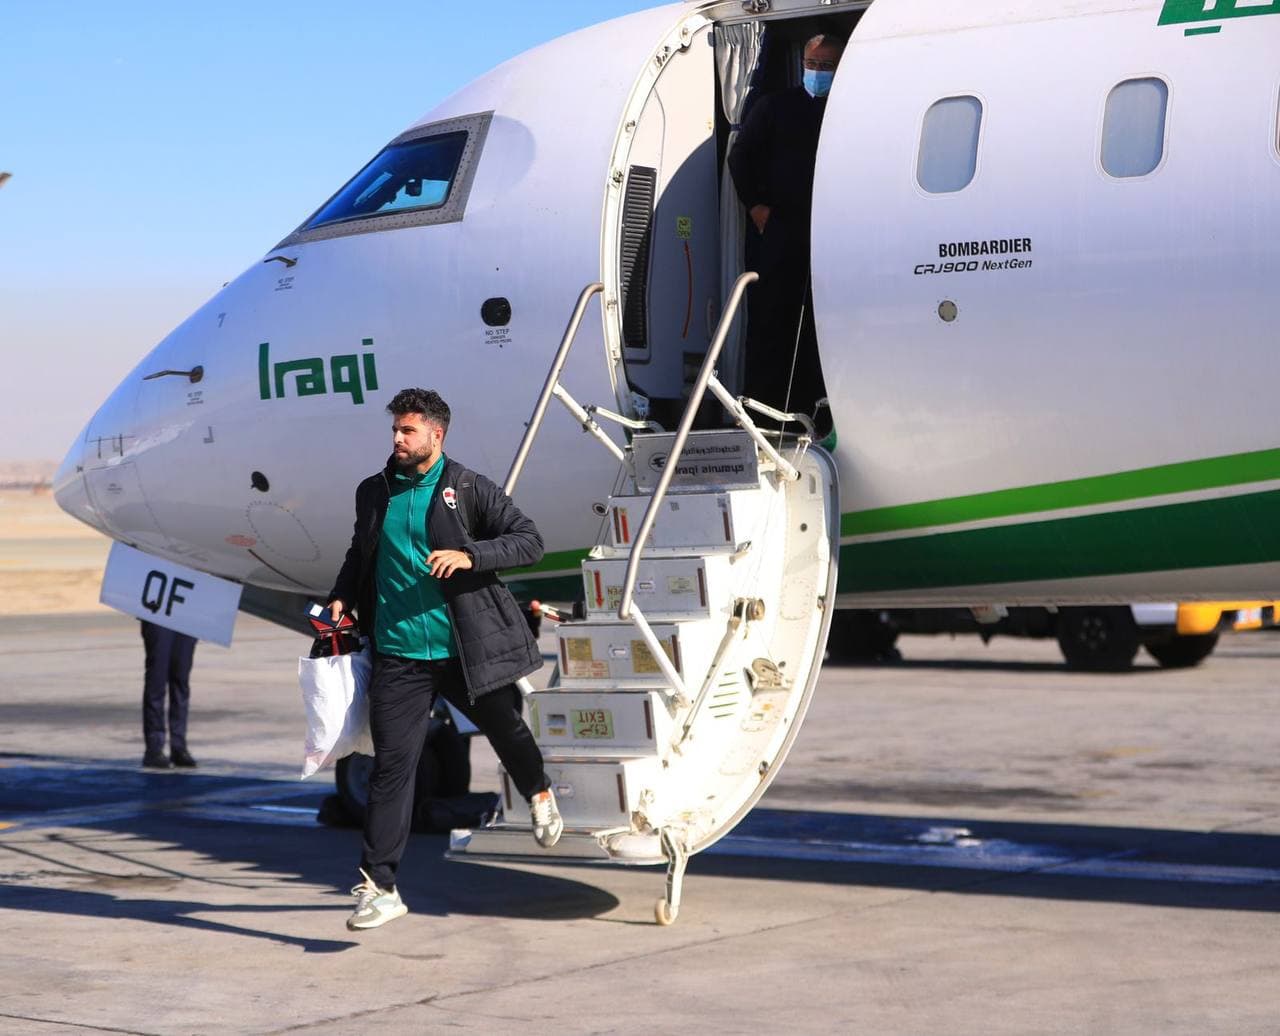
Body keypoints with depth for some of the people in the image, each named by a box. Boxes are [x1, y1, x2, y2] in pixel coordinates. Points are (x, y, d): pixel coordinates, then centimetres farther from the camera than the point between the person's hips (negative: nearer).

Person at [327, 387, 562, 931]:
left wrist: (470, 555, -20)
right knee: (391, 765, -6)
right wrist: (340, 598, 7)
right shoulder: (374, 493, 8)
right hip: (398, 655, 2)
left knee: (506, 731, 19)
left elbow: (529, 540, -6)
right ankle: (378, 886, -5)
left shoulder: (468, 490, -4)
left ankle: (540, 796, 54)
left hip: (465, 649, -2)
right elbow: (360, 555, 24)